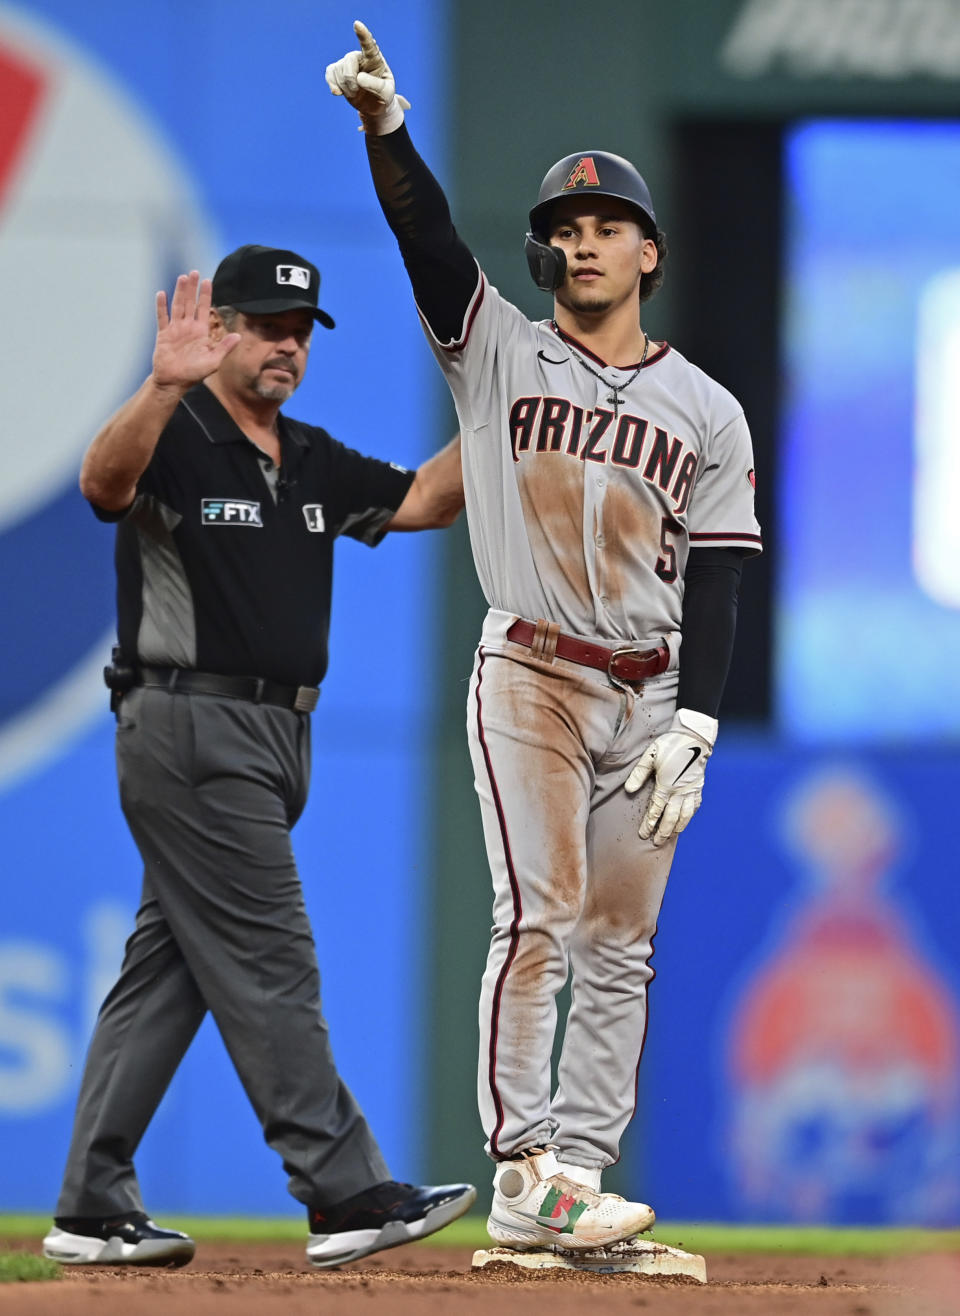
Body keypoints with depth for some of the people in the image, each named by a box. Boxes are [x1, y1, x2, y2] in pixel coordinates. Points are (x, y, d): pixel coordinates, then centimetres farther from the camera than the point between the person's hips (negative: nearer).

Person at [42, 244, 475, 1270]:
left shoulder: (312, 464, 16)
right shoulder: (177, 442, -10)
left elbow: (421, 500, 16)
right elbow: (106, 479, -30)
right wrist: (164, 387, -49)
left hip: (274, 735, 9)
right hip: (188, 731, -9)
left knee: (170, 970, 9)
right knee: (266, 963, -9)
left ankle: (93, 1210, 11)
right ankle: (347, 1196, -11)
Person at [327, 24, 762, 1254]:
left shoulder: (706, 411, 8)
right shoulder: (498, 352, 5)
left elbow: (713, 580, 3)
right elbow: (426, 235, -11)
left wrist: (690, 726, -7)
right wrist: (384, 123, -28)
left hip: (649, 692, 3)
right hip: (529, 676, -3)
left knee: (620, 945, 2)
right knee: (539, 917, -15)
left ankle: (575, 1174, 5)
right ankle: (523, 1177, -16)